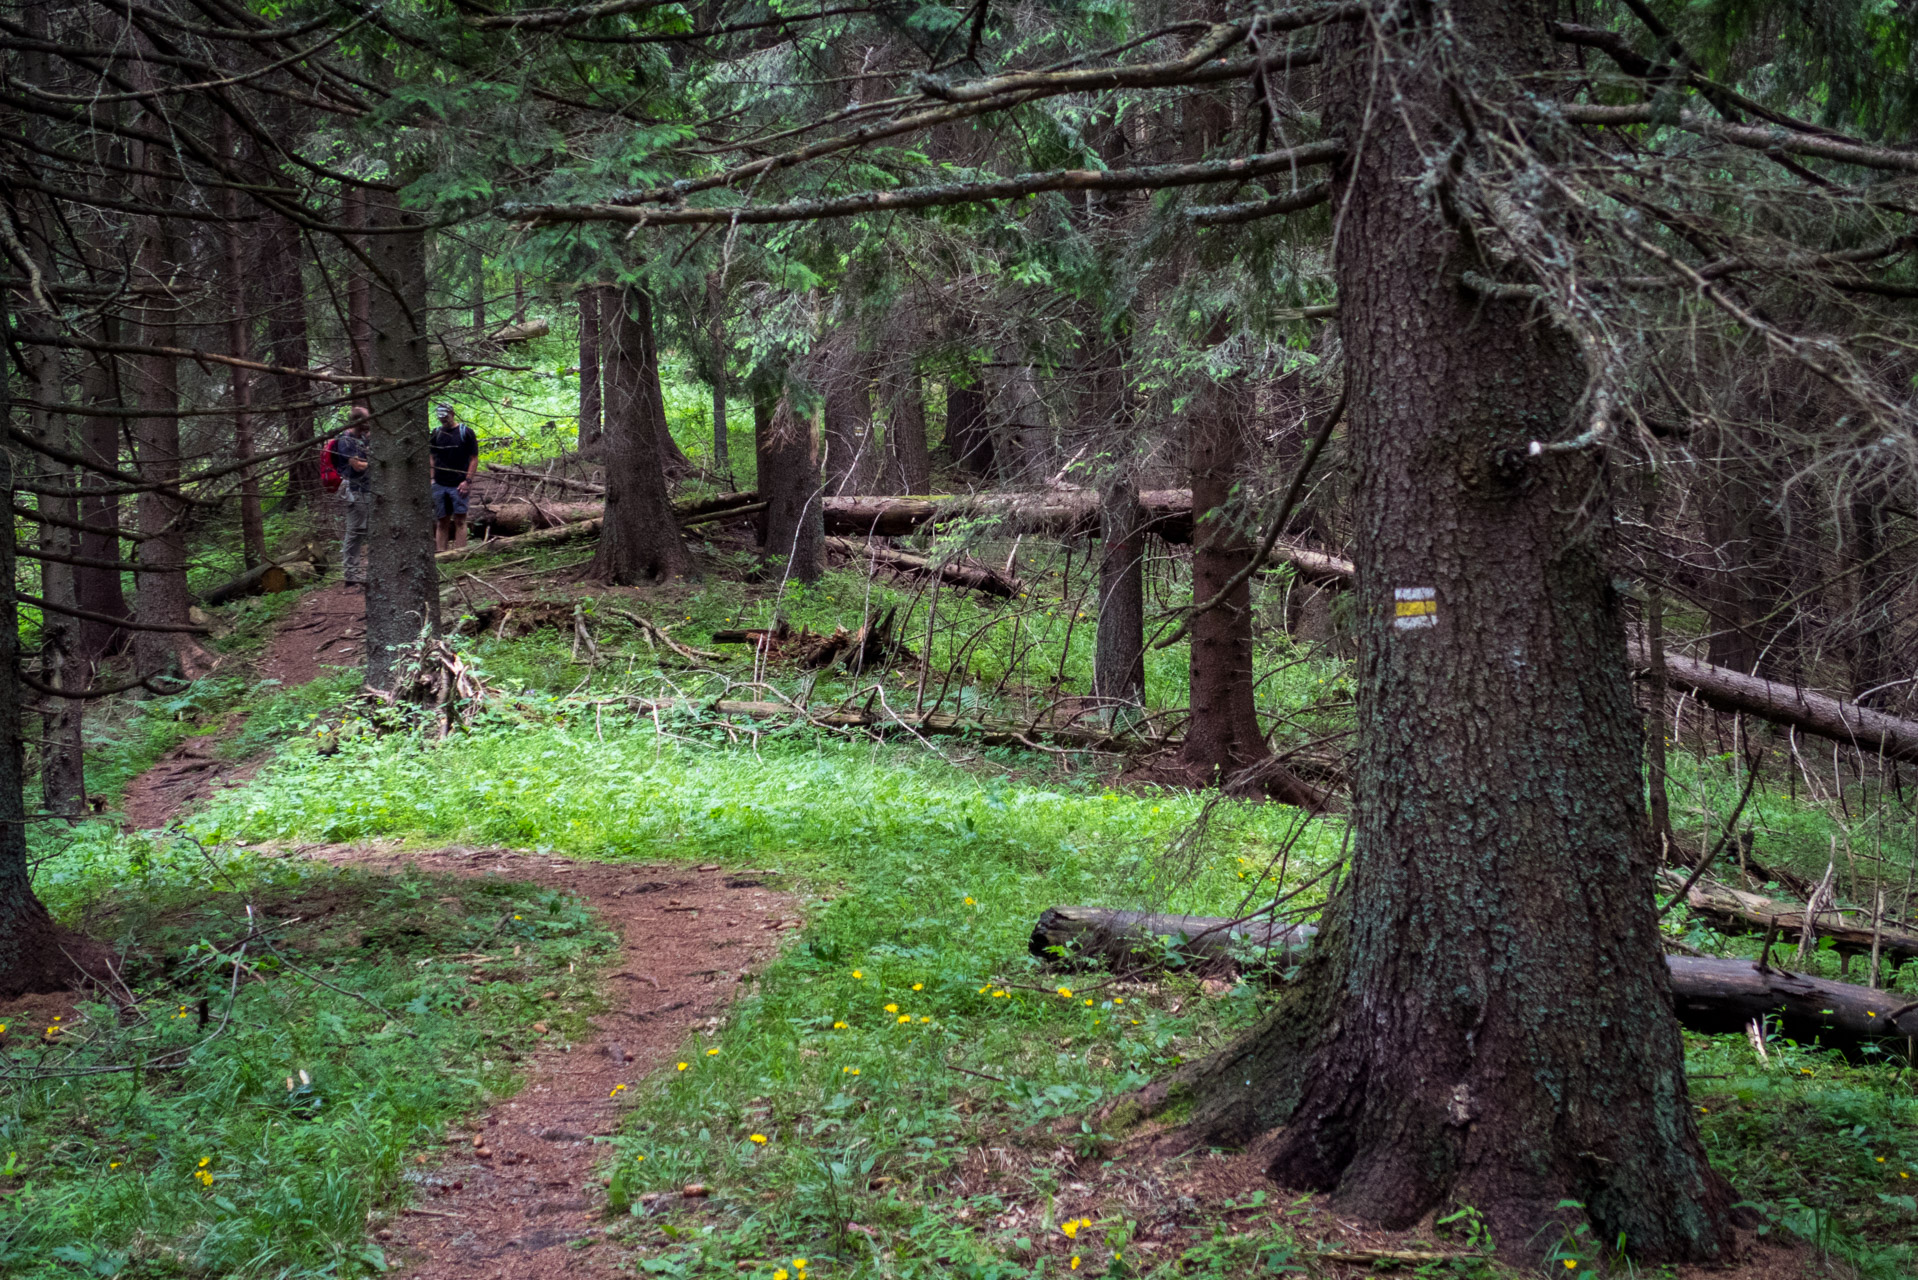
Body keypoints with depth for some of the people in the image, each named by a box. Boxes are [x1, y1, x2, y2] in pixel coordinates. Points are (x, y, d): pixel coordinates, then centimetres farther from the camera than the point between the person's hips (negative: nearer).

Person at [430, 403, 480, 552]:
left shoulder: (466, 432, -1)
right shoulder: (436, 433, 11)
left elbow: (474, 459, -2)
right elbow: (431, 457, 16)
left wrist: (468, 480, -10)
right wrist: (431, 478, 3)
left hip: (458, 485, -4)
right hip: (439, 484, 4)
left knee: (459, 520, -5)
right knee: (441, 522, 6)